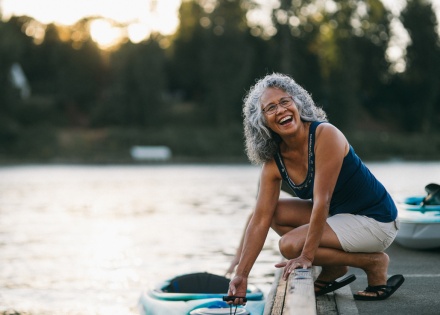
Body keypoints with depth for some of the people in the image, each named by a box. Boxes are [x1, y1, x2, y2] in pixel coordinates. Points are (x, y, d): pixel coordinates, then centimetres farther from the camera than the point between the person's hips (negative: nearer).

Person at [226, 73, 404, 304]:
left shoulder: (325, 135, -23)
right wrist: (241, 275, -10)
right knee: (275, 212, -2)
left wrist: (307, 256, -26)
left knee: (290, 245, -20)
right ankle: (334, 271, 8)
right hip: (338, 214, 8)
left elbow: (322, 200, -26)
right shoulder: (273, 162, -3)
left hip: (375, 219, -7)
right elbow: (260, 220, -5)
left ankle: (374, 263, -3)